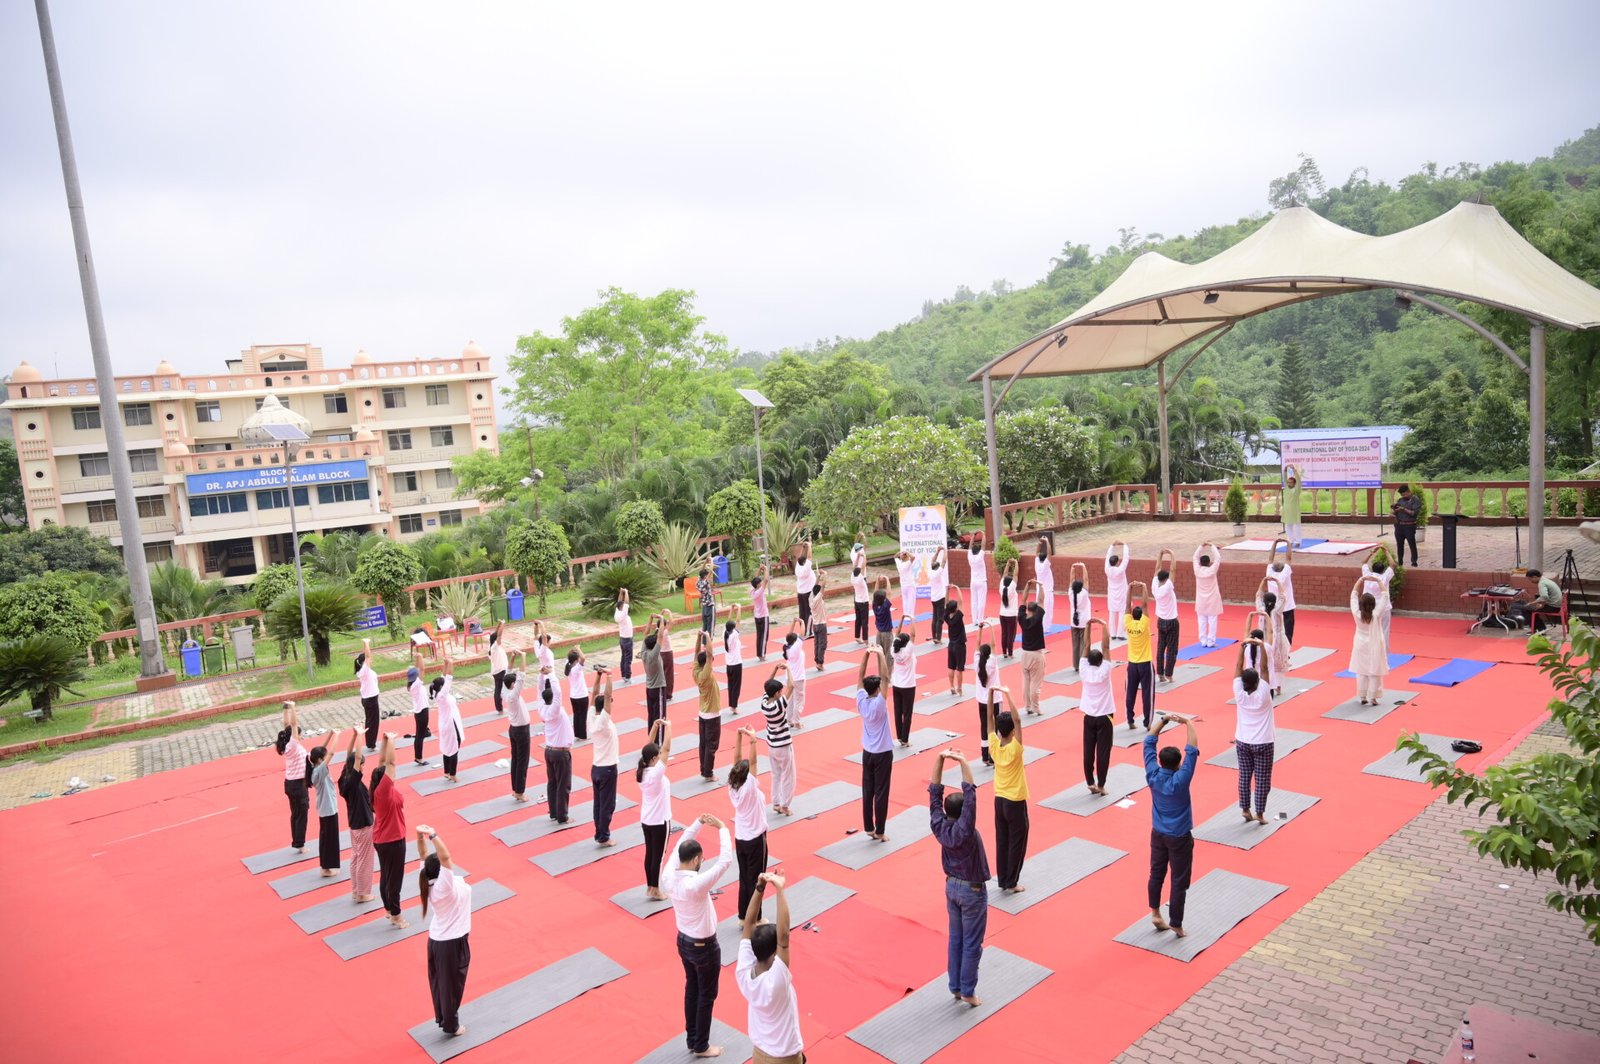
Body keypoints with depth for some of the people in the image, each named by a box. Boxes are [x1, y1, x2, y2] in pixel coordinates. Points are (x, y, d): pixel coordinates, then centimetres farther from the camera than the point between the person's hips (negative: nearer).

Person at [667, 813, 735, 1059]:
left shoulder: (670, 878, -14)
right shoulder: (696, 884, -34)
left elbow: (681, 844, 1)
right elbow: (725, 860, -30)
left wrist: (699, 823, -1)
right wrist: (722, 828, -20)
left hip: (683, 941, 7)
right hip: (704, 947, -7)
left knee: (691, 989, 24)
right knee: (707, 996, 13)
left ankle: (691, 1039, 39)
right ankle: (701, 1046, 28)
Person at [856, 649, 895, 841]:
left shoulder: (861, 702, -8)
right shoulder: (879, 704, -21)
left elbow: (860, 677, -3)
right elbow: (884, 678, -25)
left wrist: (867, 654, -9)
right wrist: (880, 654, -23)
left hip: (867, 752, 6)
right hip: (883, 753, -6)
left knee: (867, 791, 11)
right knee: (881, 792, 2)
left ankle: (869, 828, 19)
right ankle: (879, 831, 7)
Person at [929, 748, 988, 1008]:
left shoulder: (939, 826, -14)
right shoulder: (964, 830, -29)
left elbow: (935, 792, -12)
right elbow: (970, 793, -36)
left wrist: (941, 758, -17)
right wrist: (962, 761, -37)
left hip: (952, 886, 7)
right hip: (972, 891, -7)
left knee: (955, 940, 18)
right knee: (972, 944, 8)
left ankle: (955, 987, 29)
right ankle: (968, 991, 17)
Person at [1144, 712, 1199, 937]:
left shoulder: (1152, 775, -13)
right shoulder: (1180, 780, -25)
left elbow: (1149, 742, -4)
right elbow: (1192, 751, -22)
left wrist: (1164, 720, -3)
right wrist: (1188, 723, -13)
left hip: (1157, 833, 5)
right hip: (1179, 837, -5)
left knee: (1156, 874, 17)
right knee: (1179, 881, 6)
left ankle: (1155, 914, 26)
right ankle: (1175, 924, 13)